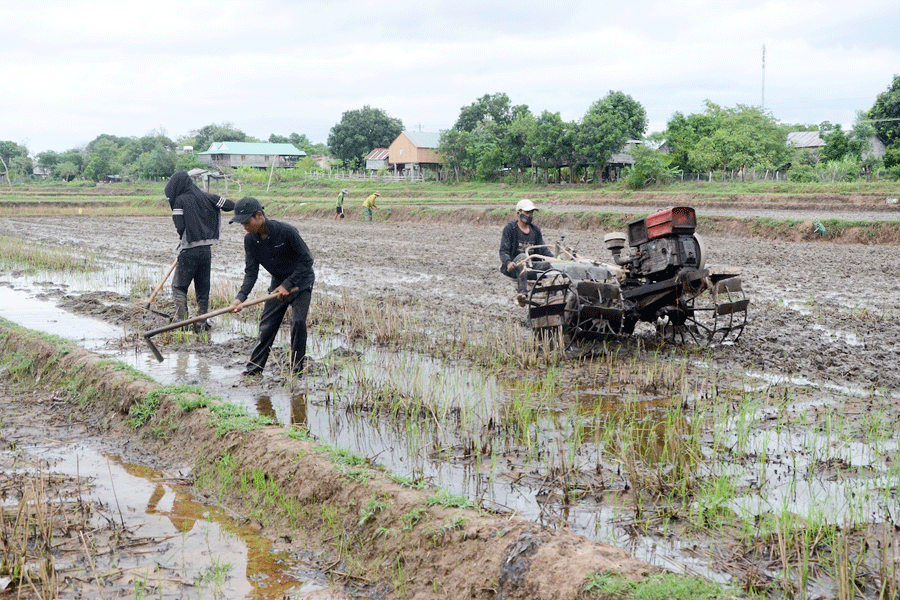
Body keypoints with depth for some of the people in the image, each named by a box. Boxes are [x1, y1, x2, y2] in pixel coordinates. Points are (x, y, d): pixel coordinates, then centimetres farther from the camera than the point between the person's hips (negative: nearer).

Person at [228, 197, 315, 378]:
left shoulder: (286, 231, -27)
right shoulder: (250, 239, -10)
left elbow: (307, 259, -21)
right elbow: (251, 272, -8)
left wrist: (288, 285, -24)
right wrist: (240, 297, -24)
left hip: (301, 281, -5)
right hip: (278, 283, 5)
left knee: (298, 322, -17)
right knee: (266, 325, -1)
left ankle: (297, 368, -4)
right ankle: (255, 367, 8)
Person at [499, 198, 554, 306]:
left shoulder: (536, 230, 17)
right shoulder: (510, 228, 0)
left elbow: (543, 250, 13)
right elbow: (503, 250, -8)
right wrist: (508, 263, -30)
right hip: (512, 267, -5)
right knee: (522, 256, -38)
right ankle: (521, 293, -51)